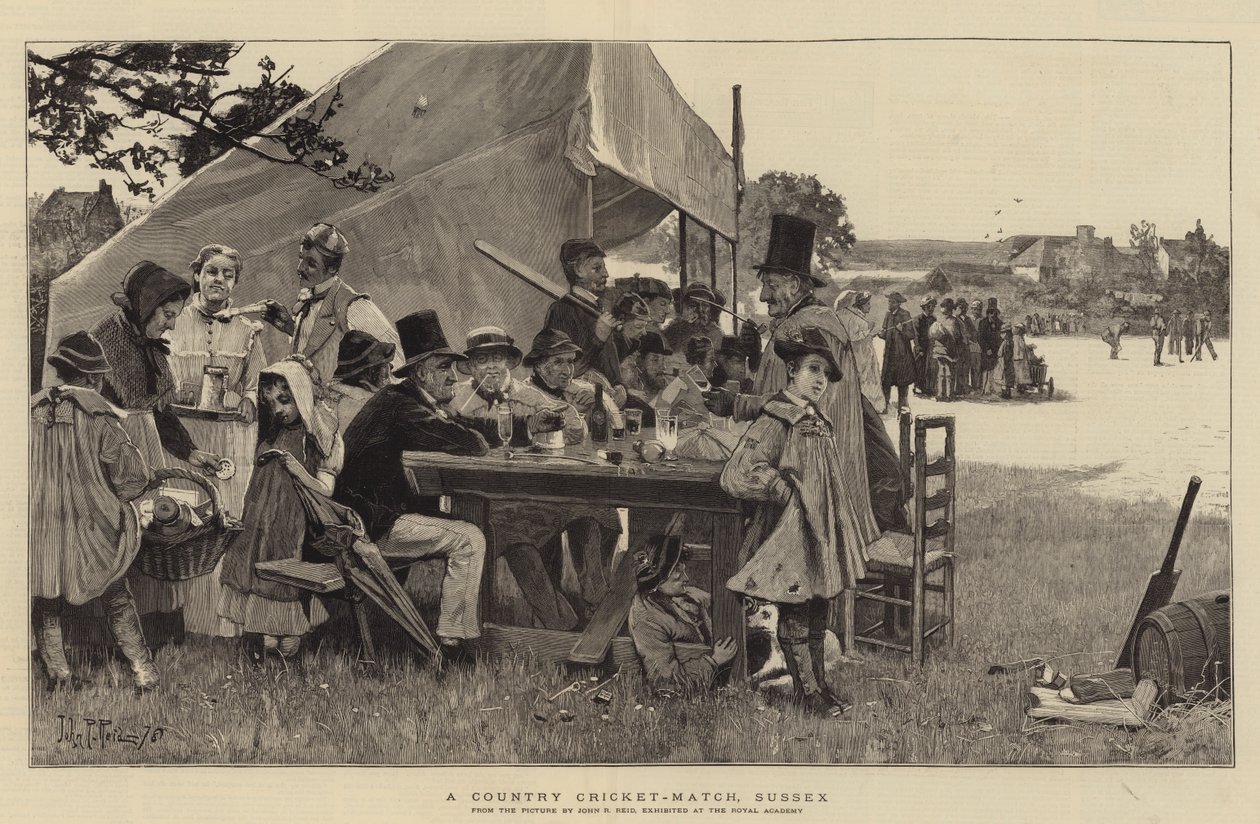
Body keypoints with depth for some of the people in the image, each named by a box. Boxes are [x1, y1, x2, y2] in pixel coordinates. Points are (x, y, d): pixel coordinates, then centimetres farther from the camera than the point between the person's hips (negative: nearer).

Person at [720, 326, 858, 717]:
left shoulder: (820, 420, 10)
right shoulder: (776, 421, -17)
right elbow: (735, 476, -25)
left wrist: (839, 525, 17)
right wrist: (783, 490, -16)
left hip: (823, 532, 8)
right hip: (790, 535, -8)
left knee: (817, 615, 16)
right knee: (795, 617, 3)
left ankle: (818, 684, 27)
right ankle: (808, 691, 14)